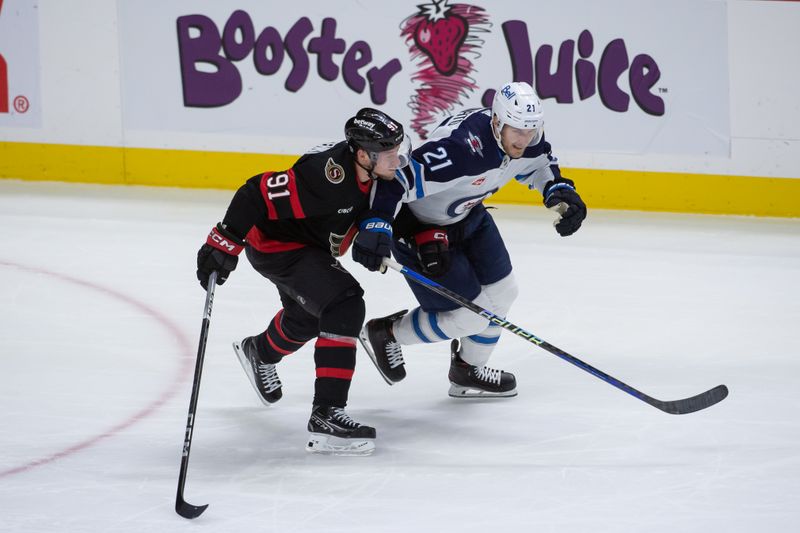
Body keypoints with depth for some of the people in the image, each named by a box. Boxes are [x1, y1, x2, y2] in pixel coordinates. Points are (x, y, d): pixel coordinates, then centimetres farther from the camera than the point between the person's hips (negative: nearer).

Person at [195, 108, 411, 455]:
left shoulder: (368, 167, -13)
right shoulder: (328, 177, -38)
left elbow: (371, 201, 7)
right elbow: (259, 193, -36)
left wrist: (376, 230, -14)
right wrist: (224, 243, -36)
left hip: (312, 245, 10)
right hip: (277, 247, -10)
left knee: (309, 316, 32)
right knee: (344, 306, -26)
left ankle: (259, 353, 64)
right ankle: (326, 415, -29)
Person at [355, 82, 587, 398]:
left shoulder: (525, 137, -13)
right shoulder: (459, 146, -40)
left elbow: (538, 165, 11)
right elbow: (397, 179, -43)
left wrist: (560, 192, -6)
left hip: (468, 216, 9)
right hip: (418, 227, -9)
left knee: (501, 292, 15)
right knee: (470, 317, -4)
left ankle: (468, 372, 39)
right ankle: (384, 333, 18)